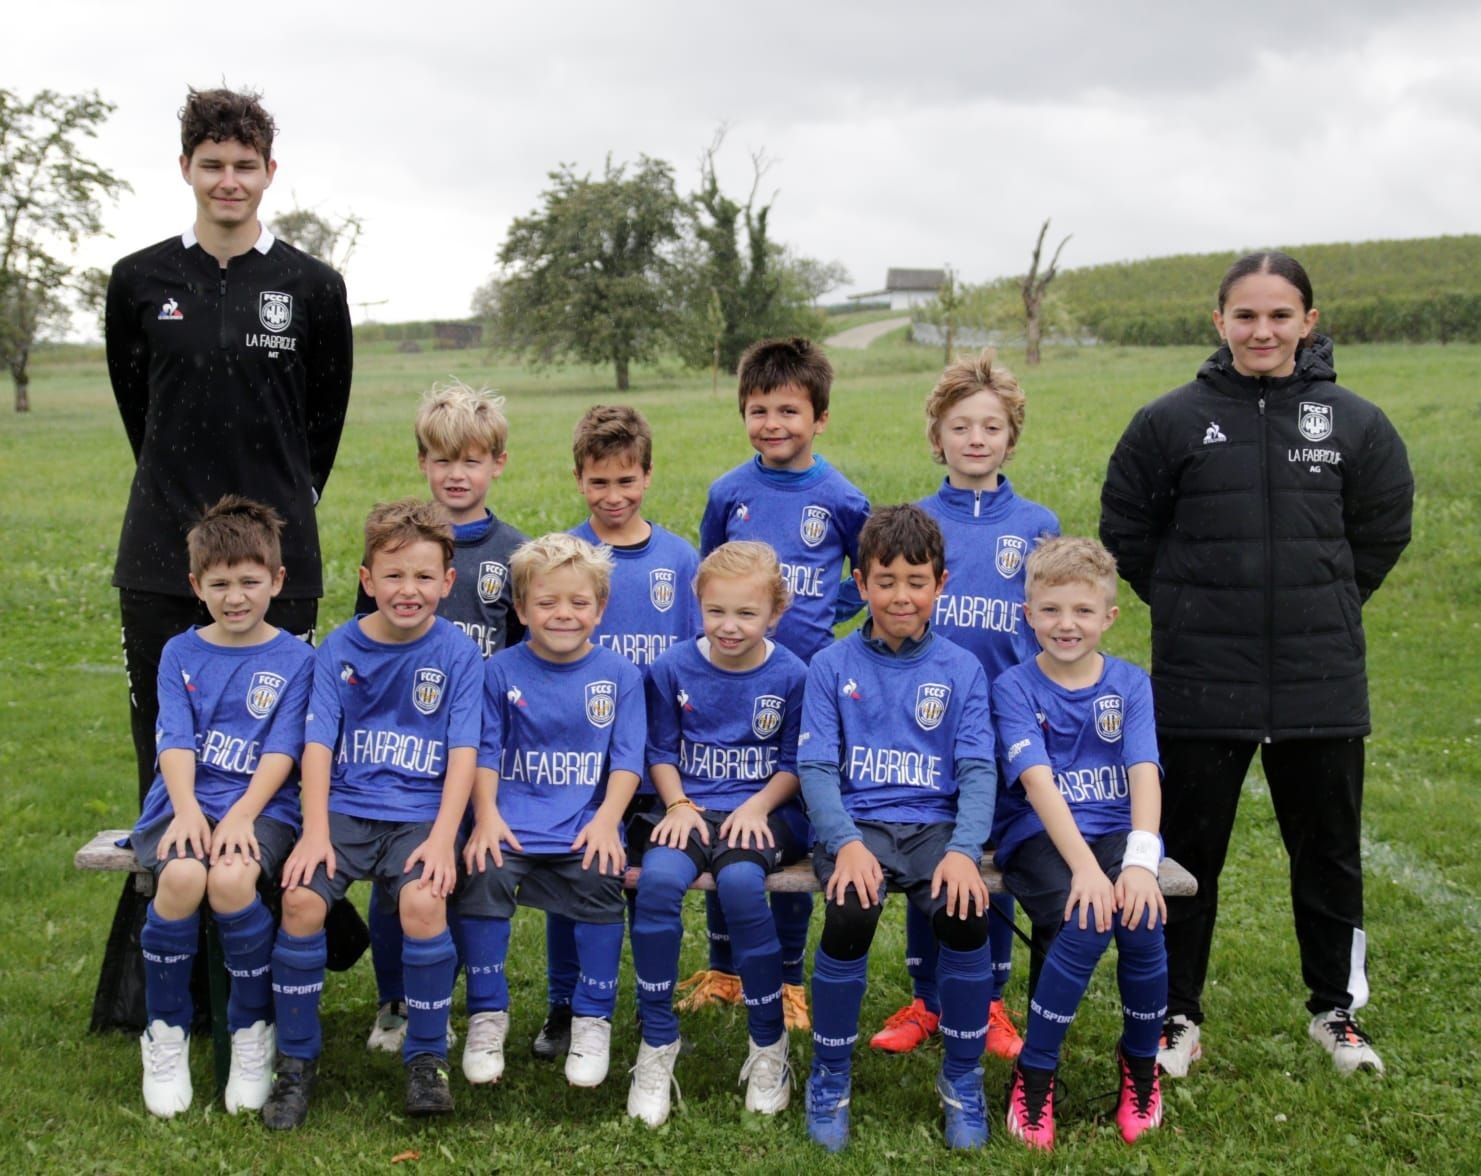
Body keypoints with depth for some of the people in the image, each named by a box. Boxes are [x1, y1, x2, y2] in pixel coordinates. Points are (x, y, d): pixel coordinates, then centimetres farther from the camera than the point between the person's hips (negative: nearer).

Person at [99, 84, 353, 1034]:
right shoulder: (141, 282, 5)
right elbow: (139, 407, 15)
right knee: (168, 765, 5)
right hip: (163, 563, 1)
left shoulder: (311, 288, 2)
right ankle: (156, 985, 15)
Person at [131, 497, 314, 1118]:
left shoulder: (295, 660, 6)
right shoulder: (180, 654, 13)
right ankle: (166, 1033, -8)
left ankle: (253, 1032, -8)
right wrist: (187, 809, -17)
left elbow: (281, 752, -3)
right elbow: (175, 740, 1)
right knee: (181, 875, -32)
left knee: (232, 878, -34)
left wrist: (241, 815, -18)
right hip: (186, 800, 2)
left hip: (263, 804, -1)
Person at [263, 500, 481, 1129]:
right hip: (346, 806, 2)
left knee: (423, 902, -29)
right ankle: (297, 1058, -2)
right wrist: (315, 833, -13)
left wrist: (443, 836, -17)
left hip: (421, 812, -2)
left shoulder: (457, 653, 0)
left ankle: (426, 1058, -7)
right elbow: (318, 745, -1)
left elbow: (463, 752, -5)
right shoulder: (339, 649, 4)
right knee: (301, 898, -23)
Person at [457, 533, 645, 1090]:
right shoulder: (500, 671, 8)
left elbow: (626, 758, 3)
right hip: (511, 819, 1)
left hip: (586, 824, 0)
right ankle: (487, 1015, -5)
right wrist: (486, 814, -10)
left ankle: (592, 1021, -6)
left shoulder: (619, 674, 7)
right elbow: (485, 752, 7)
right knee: (480, 877, -28)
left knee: (601, 883, -29)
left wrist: (607, 819, -14)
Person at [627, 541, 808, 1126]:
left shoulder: (791, 676, -2)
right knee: (658, 878, -31)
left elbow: (794, 764, 4)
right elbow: (661, 751, 10)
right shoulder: (674, 668, 3)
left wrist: (757, 806, -12)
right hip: (692, 808, 2)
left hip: (763, 811, -2)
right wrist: (679, 805, -6)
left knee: (740, 882, -34)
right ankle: (657, 1040, -15)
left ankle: (768, 1044, -13)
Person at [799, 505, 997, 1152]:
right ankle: (830, 1076, -6)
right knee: (850, 915, -32)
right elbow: (815, 766, -1)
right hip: (855, 824, -1)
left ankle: (962, 1076, -2)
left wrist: (964, 850, -18)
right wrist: (847, 843, -19)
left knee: (966, 916, -29)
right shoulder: (832, 666, 6)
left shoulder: (961, 669, 8)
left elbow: (978, 770, 0)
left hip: (936, 824, 1)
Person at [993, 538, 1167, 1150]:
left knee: (1141, 923, -27)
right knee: (1087, 924, -30)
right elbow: (1038, 782, -15)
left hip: (1118, 830, 2)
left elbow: (1144, 775, -7)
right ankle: (1033, 1072, -9)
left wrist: (1140, 862, -25)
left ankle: (1140, 1063, 3)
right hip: (1040, 836, -2)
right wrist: (1084, 868, -29)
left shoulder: (1130, 684, 6)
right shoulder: (1014, 687, -2)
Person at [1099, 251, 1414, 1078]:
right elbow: (1126, 530, 5)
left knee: (1330, 852, 14)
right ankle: (1178, 1014, 24)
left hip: (1322, 686, 1)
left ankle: (1338, 1008, 32)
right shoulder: (1173, 421, -4)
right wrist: (1192, 607, 5)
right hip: (1200, 686, -1)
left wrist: (1322, 606, 8)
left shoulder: (1354, 423, 0)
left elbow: (1384, 529, 12)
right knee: (1189, 853, 9)